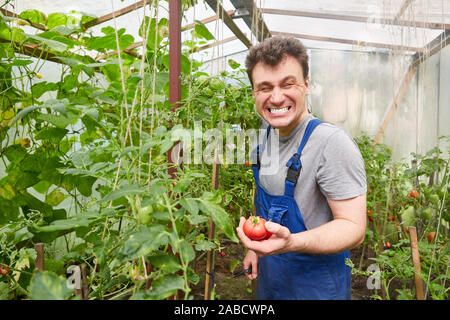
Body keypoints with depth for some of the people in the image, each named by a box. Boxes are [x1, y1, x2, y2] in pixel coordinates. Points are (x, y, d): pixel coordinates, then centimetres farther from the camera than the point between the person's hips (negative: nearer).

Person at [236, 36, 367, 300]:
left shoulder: (333, 142, -26)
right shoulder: (268, 136, -2)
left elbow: (353, 227, -25)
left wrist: (290, 242, -40)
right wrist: (256, 245, 8)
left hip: (317, 287, -6)